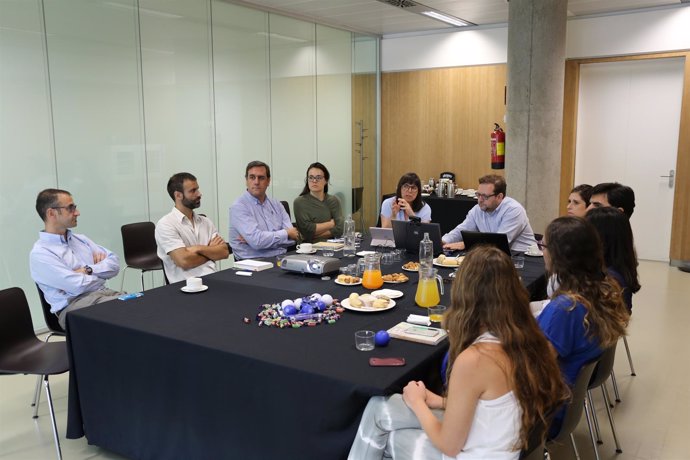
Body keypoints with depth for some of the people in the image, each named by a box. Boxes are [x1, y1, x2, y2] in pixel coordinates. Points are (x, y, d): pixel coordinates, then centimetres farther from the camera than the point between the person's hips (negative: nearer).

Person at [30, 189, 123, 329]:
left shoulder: (80, 239, 19)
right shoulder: (40, 254, -5)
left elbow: (114, 263, 11)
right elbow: (79, 286, -14)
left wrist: (89, 270, -5)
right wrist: (101, 273, 4)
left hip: (105, 294, 7)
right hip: (74, 306, -6)